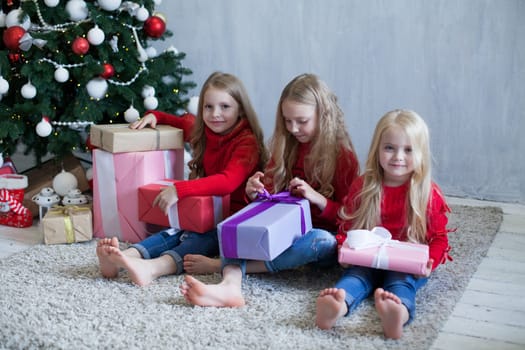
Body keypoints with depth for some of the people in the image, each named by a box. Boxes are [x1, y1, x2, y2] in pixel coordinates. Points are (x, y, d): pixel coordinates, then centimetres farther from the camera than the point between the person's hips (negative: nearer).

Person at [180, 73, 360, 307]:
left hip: (322, 234, -4)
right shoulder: (285, 149, 10)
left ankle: (227, 265, -39)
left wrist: (317, 198, -22)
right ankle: (230, 286, -50)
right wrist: (255, 193, -9)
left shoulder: (343, 157, -4)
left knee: (320, 240, -38)